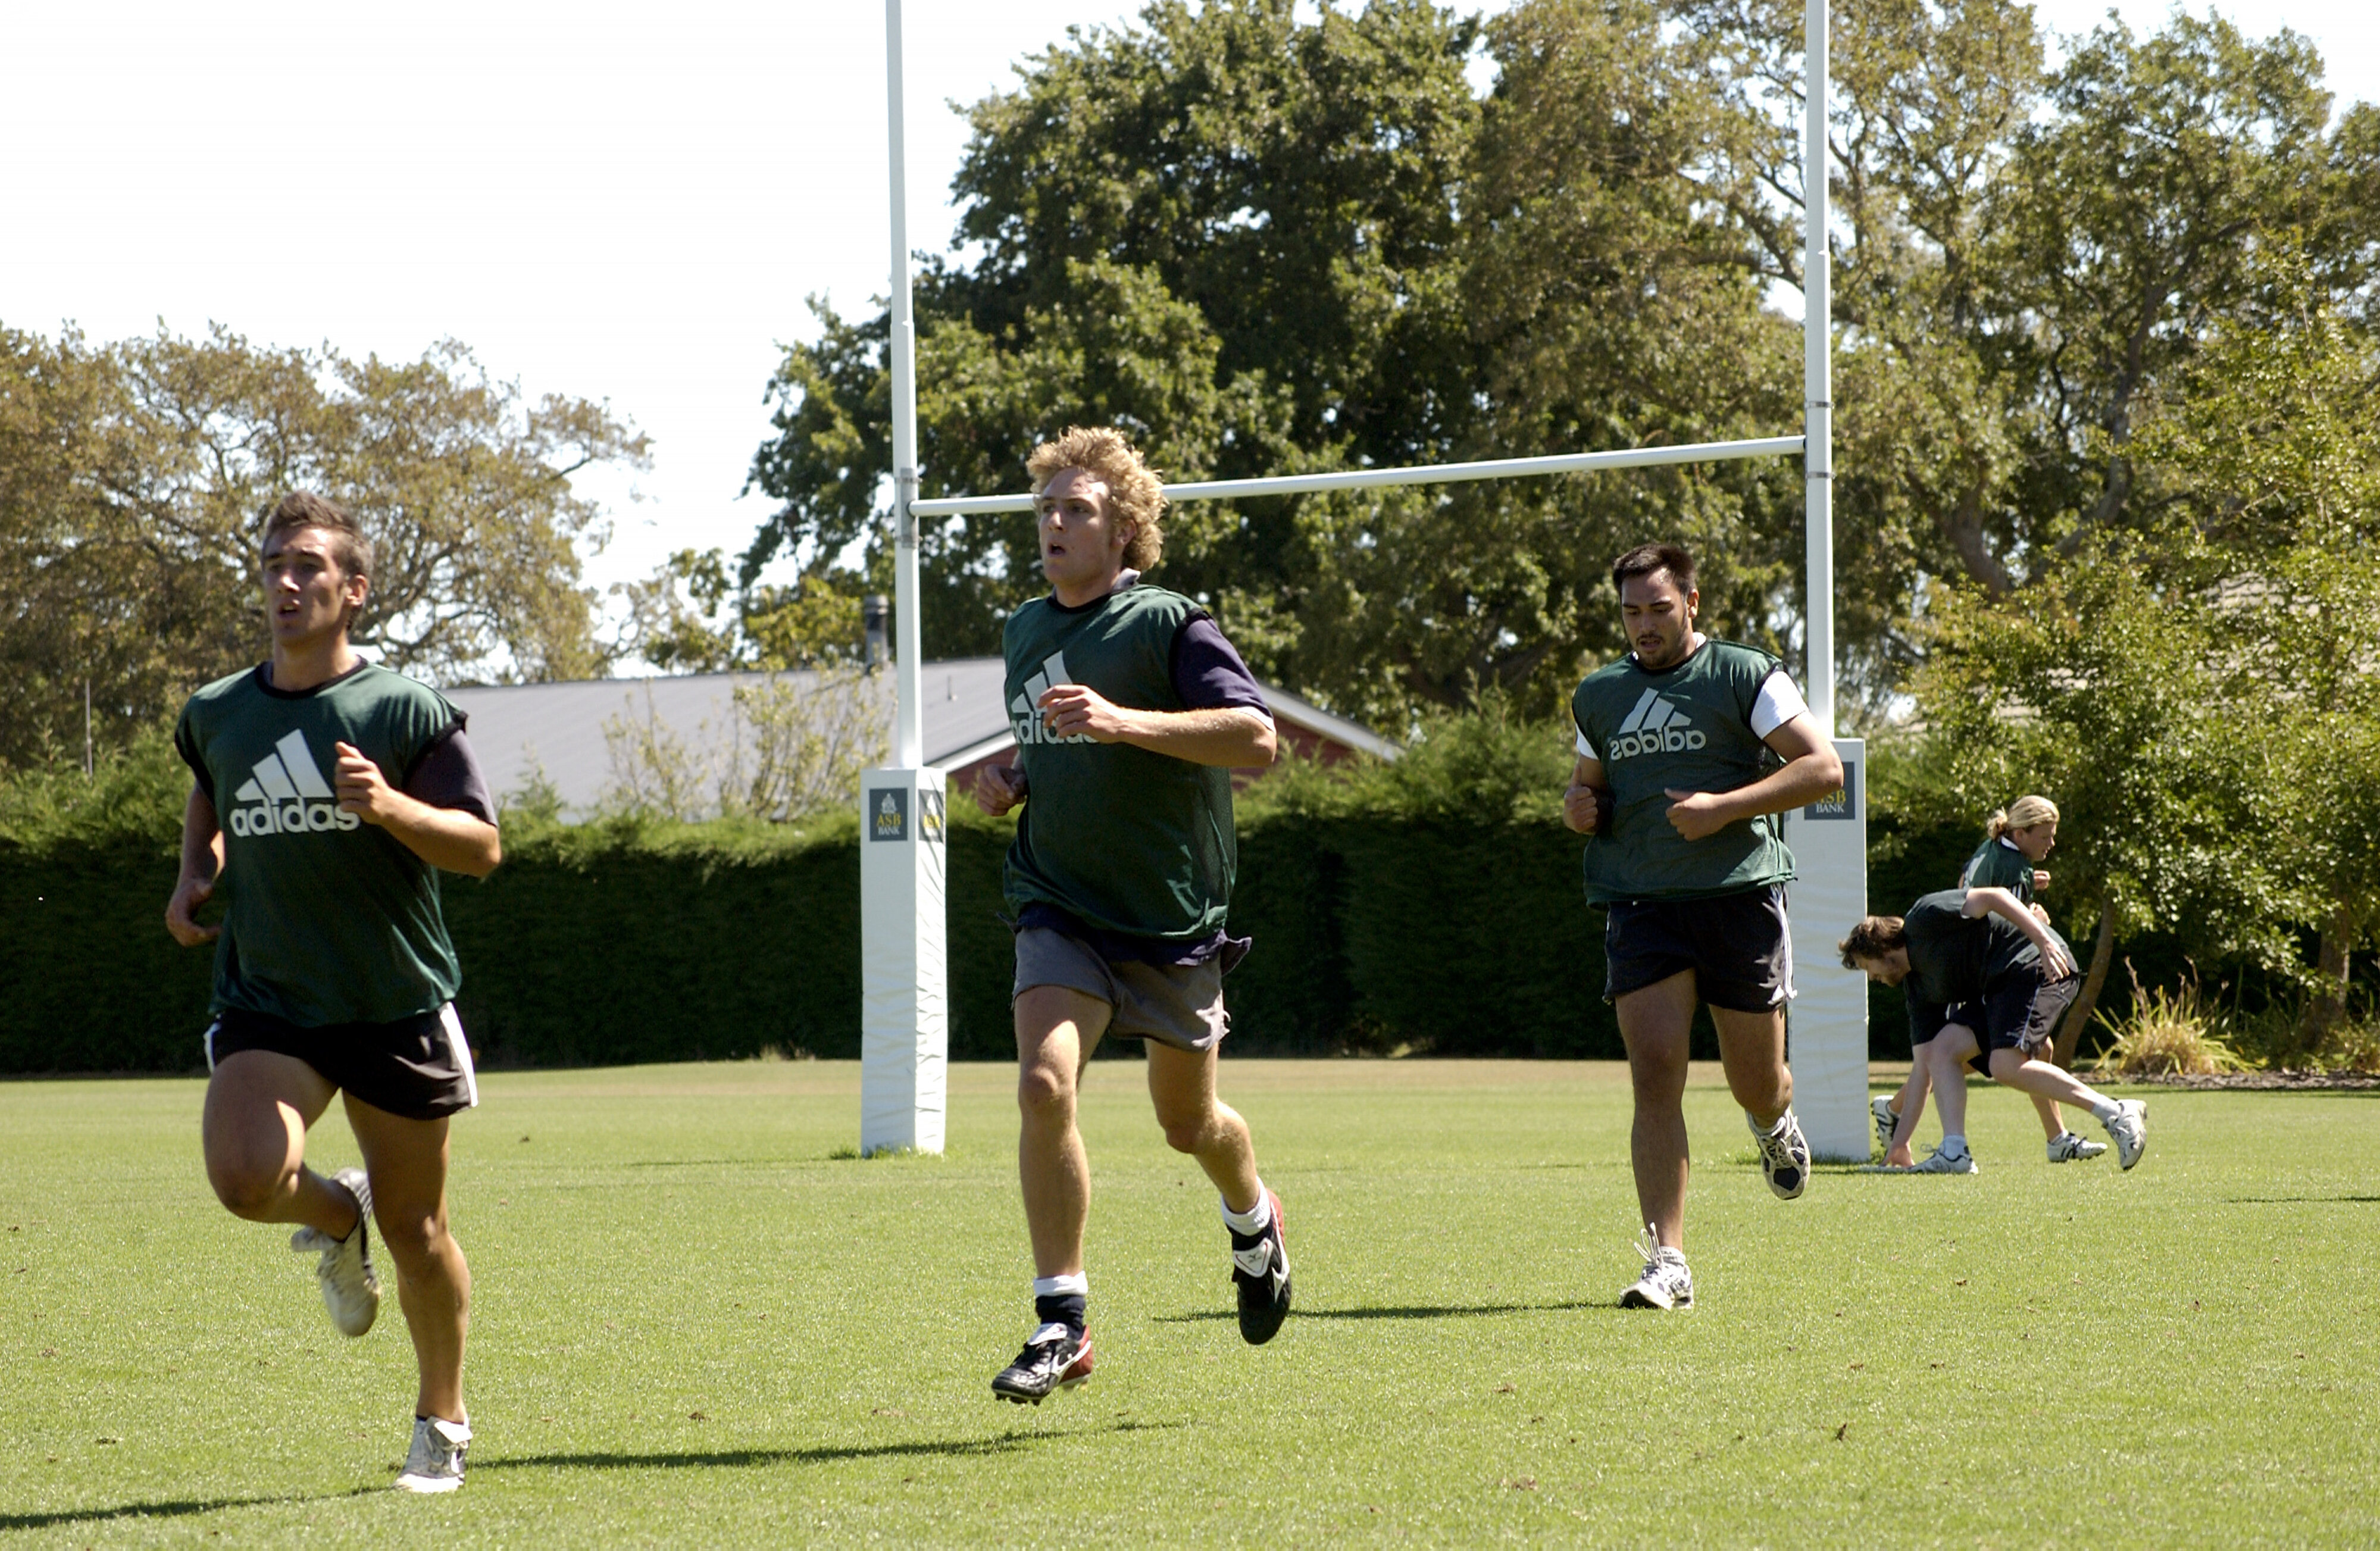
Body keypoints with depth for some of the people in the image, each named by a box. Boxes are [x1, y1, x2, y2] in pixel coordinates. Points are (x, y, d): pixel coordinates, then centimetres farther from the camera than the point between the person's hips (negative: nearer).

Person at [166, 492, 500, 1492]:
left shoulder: (405, 711, -5)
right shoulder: (216, 715, 6)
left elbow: (482, 848, -8)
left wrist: (390, 807, -25)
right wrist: (195, 876, 11)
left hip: (399, 1006, -2)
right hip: (267, 1002, 2)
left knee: (415, 1231, 5)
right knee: (245, 1177, -25)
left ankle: (442, 1420, 28)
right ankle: (336, 1218, 12)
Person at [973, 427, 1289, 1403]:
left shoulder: (1168, 625, -11)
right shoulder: (1024, 633, 10)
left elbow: (1257, 736, -22)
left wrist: (1124, 722, -31)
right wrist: (1013, 781, 5)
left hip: (1172, 920, -3)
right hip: (1060, 910, 3)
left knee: (1189, 1122, 13)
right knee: (1045, 1084, -20)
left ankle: (1254, 1222, 48)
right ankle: (1062, 1322, -16)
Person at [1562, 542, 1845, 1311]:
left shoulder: (1746, 676, 1)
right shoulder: (1599, 695, 15)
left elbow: (1824, 767, -5)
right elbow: (1587, 785, 30)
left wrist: (1726, 806, -16)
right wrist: (1577, 807, 4)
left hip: (1740, 894, -2)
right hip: (1641, 903, 2)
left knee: (1758, 1085, 6)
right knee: (1655, 1073, -13)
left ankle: (1774, 1124, 46)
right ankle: (1668, 1263, -15)